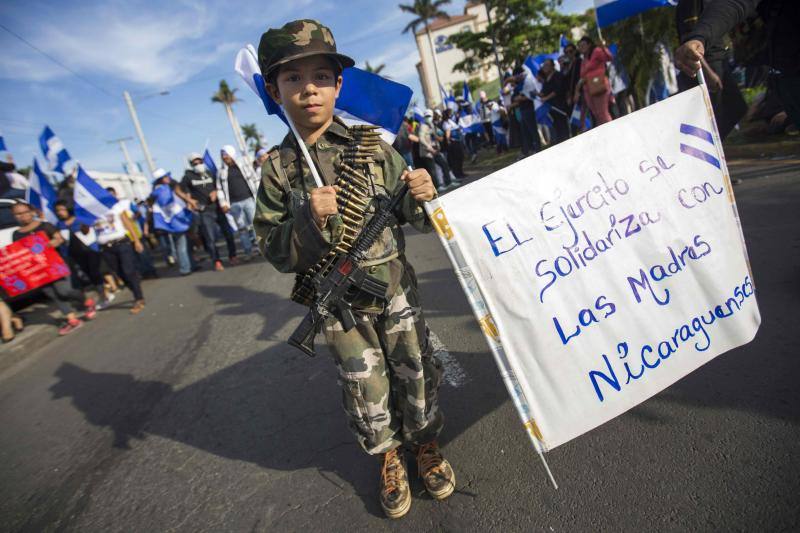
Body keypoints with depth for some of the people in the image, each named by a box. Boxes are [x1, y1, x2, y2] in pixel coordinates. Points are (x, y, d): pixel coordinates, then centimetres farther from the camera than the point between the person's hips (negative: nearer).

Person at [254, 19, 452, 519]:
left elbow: (411, 217, 0)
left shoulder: (373, 147, -6)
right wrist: (311, 221, -26)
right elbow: (277, 252, -8)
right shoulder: (277, 170, -7)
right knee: (366, 389, 14)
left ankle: (426, 445, 43)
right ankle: (389, 458, 42)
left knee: (416, 373, 14)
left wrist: (421, 197, -22)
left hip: (395, 287, 1)